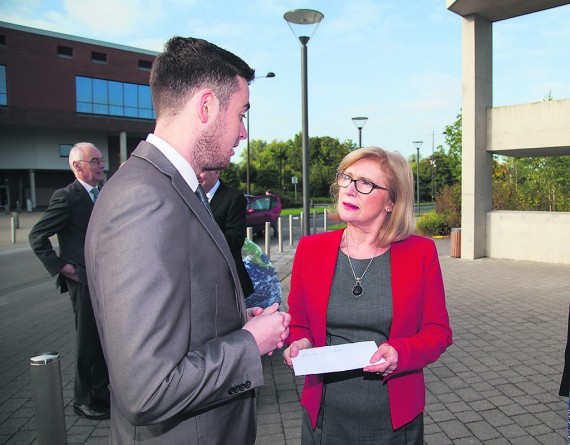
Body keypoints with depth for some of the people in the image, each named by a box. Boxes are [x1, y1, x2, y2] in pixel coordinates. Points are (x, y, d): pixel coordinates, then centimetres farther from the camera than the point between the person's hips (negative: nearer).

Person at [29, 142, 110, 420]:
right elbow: (37, 236, -12)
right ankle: (83, 401, 23)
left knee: (104, 342, 17)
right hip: (84, 282, -8)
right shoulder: (67, 197, -13)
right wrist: (59, 266, -13)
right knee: (87, 343, 5)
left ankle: (101, 394, 33)